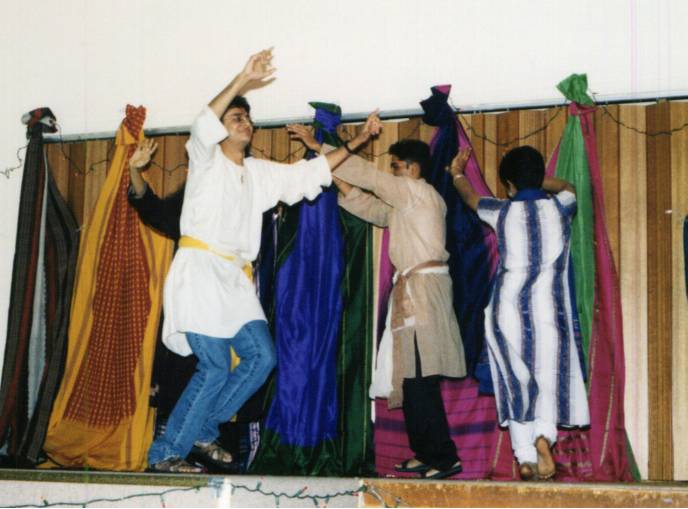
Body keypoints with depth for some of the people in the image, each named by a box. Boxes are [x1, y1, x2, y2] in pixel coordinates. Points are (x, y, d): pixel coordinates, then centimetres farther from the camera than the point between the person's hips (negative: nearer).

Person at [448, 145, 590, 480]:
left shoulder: (503, 212, 3)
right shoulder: (560, 207, 4)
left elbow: (470, 197, 25)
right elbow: (568, 187, 29)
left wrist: (457, 173, 44)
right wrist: (538, 181, 39)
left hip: (508, 308, 0)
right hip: (549, 308, 0)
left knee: (516, 382, 6)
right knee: (548, 378, 4)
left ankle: (526, 458, 2)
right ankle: (544, 437, -23)